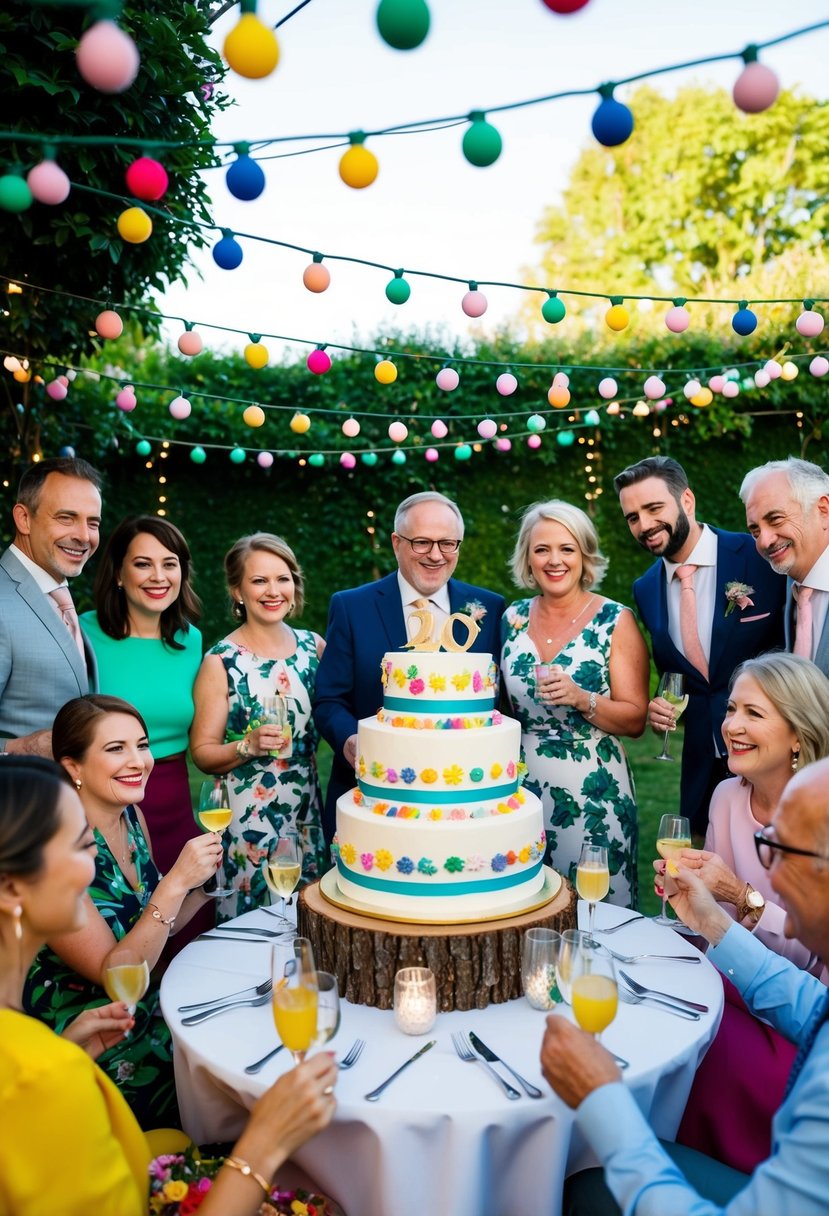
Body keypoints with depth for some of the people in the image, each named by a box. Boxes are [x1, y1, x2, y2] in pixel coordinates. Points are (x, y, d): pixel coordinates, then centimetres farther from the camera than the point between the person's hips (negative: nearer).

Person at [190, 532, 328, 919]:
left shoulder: (313, 645, 3)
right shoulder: (221, 662, -9)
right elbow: (203, 752, -6)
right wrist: (249, 746, -22)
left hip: (307, 811, 4)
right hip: (246, 819, -4)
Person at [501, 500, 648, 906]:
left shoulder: (615, 620, -6)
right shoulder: (514, 617, 5)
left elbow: (635, 719, -8)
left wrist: (581, 699, -22)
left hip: (593, 792, -3)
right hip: (521, 787, 3)